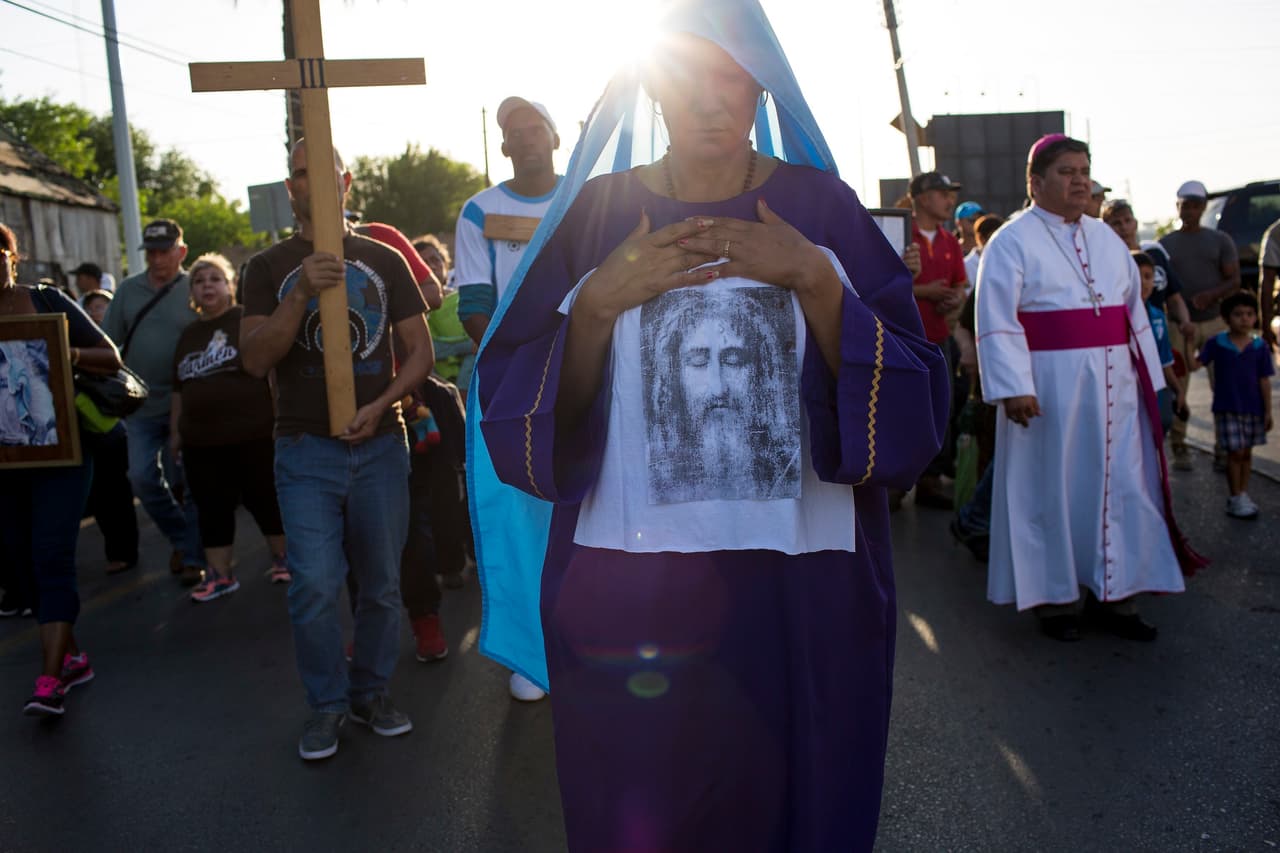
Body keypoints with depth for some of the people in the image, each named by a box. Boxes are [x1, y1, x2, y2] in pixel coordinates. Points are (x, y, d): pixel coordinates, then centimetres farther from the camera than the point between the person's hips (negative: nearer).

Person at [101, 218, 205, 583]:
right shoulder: (128, 290, 7)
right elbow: (107, 343, 10)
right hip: (141, 406, 3)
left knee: (185, 482, 3)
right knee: (142, 478, -1)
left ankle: (193, 558, 16)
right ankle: (182, 537, 20)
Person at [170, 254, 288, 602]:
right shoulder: (188, 335, 15)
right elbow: (179, 389, 21)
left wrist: (280, 414, -14)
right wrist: (175, 431, 19)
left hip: (253, 436, -5)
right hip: (201, 441, 5)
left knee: (264, 500, 4)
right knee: (212, 509, 8)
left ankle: (281, 559, 22)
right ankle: (219, 574, 18)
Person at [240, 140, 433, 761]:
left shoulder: (383, 260, 9)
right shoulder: (269, 267, 6)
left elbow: (420, 349, 7)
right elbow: (254, 360, -5)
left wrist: (382, 404, -10)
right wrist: (300, 294, -19)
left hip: (380, 445, 2)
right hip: (306, 448, -1)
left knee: (381, 584, 7)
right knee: (315, 585, -8)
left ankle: (371, 691, 26)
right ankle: (327, 704, 12)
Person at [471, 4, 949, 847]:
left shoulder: (821, 208, 2)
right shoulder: (599, 212, 2)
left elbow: (913, 404, -4)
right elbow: (516, 414, -2)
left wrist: (818, 282, -16)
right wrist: (598, 303, -16)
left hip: (803, 591, 1)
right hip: (629, 588, 0)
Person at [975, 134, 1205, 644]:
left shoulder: (1107, 239, 15)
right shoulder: (1013, 242, -5)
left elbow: (1134, 311, 17)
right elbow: (996, 321, -12)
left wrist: (1148, 376, 12)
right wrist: (1014, 387, -20)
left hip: (1113, 386, 6)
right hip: (1049, 387, -6)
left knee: (1120, 486, 6)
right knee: (1053, 490, 2)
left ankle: (1117, 595, 17)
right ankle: (1056, 598, 15)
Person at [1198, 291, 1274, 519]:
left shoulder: (1260, 346, -1)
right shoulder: (1216, 343, -5)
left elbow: (1264, 380, 1)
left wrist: (1268, 411, 1)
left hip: (1253, 409, 3)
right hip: (1227, 408, -3)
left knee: (1246, 452, 12)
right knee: (1235, 451, -3)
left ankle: (1243, 494, 26)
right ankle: (1235, 499, 9)